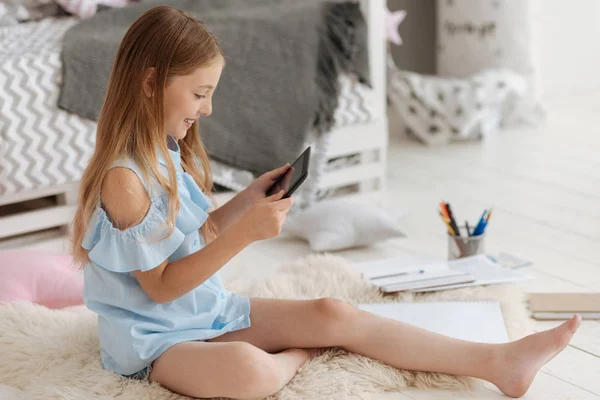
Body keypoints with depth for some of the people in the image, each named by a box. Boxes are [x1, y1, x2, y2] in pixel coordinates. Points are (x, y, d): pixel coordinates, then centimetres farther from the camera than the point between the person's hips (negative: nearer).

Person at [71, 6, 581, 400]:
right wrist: (244, 233, -26)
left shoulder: (168, 154, 6)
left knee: (331, 313, -4)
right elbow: (161, 286, -21)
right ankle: (297, 358, -2)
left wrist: (250, 199, 2)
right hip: (155, 337, -9)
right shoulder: (122, 179, -23)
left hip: (211, 310, 9)